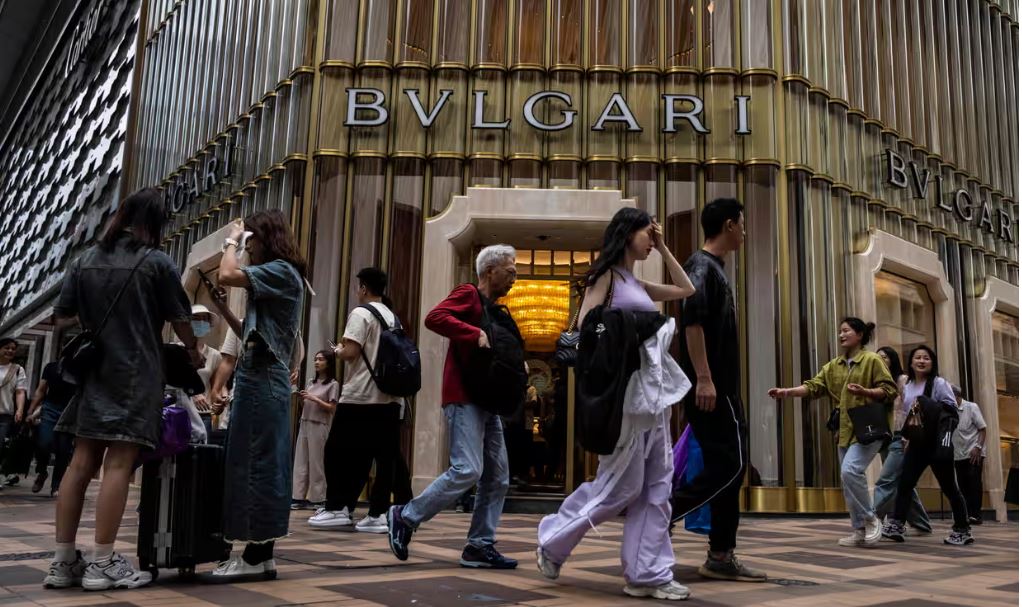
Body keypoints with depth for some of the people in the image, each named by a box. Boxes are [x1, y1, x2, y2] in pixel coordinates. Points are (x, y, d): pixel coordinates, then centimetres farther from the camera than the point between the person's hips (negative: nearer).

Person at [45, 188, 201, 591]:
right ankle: (102, 564, -2)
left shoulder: (85, 260, 8)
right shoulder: (158, 262, -5)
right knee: (118, 464, -4)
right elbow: (179, 319, 2)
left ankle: (63, 561, 11)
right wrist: (193, 352, 20)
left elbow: (62, 318, 9)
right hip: (136, 374, -5)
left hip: (92, 371, 5)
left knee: (82, 462, 7)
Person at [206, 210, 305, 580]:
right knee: (258, 464, 8)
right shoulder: (272, 277, 21)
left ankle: (257, 556, -4)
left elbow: (228, 275, -21)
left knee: (258, 464, -8)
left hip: (263, 378, -10)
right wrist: (221, 307, 11)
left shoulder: (282, 270, -7)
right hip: (257, 376, 10)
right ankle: (260, 554, 13)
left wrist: (231, 240, -3)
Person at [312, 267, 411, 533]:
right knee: (387, 457, 3)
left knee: (338, 452, 5)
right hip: (390, 397, 7)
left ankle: (337, 508, 7)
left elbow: (351, 352, -16)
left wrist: (338, 350, 6)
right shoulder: (393, 318, 15)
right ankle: (378, 514, 2)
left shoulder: (360, 313, -7)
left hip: (360, 396, -7)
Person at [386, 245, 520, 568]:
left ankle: (480, 545, 11)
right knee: (468, 470, -16)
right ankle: (406, 517, -1)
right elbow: (434, 318, -21)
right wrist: (477, 334, -25)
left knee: (497, 477, 6)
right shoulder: (468, 293, -4)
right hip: (464, 398, -9)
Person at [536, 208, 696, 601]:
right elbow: (585, 328, -11)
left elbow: (686, 290, 25)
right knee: (623, 484, -3)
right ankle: (553, 544, 14)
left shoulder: (638, 285, 19)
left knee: (656, 485, 4)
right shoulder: (606, 275, -3)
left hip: (654, 391, 8)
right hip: (626, 389, -8)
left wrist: (663, 249, 21)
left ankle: (648, 574, 10)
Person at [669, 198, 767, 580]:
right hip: (709, 387, -10)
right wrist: (703, 378, -27)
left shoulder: (716, 268, 21)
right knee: (729, 465, -10)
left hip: (721, 387, 10)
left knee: (729, 466, 8)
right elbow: (691, 319, -22)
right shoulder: (701, 265, -9)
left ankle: (721, 557, 12)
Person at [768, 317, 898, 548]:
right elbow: (813, 386, 3)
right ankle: (860, 530, 17)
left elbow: (890, 390, -7)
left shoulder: (872, 360, -4)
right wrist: (787, 391, -12)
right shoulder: (833, 366, 13)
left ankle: (871, 519, -4)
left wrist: (865, 392, -24)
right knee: (848, 479, 8)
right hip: (845, 432, 7)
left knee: (850, 470, -23)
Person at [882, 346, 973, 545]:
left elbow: (953, 409, -12)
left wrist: (930, 410, -23)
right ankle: (896, 526, 0)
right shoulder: (908, 387, 11)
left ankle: (962, 530, 16)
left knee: (948, 486, 3)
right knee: (904, 483, -2)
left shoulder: (939, 383, -6)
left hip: (938, 443, -5)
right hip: (917, 442, 5)